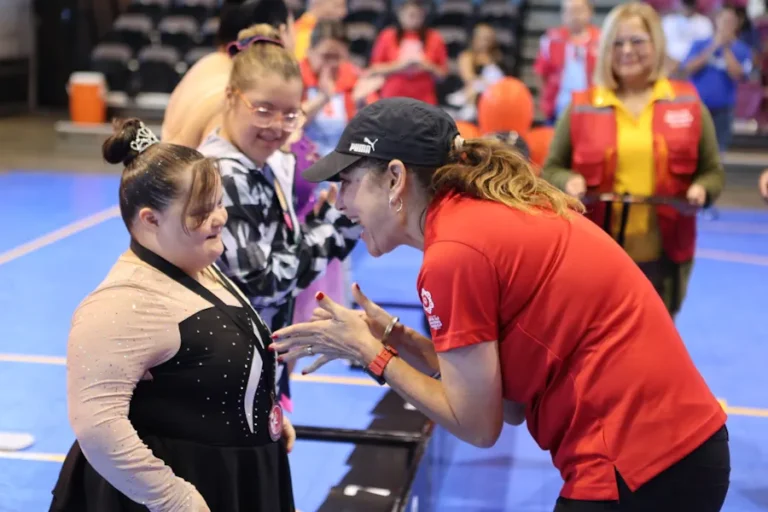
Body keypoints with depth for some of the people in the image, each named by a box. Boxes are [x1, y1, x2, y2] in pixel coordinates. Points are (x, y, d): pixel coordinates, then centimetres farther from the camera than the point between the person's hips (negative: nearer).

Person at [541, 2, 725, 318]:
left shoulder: (687, 103, 4)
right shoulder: (582, 106, 2)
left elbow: (713, 172, 8)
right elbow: (551, 170, 7)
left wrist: (701, 190, -14)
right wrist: (568, 182, -15)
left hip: (663, 256, 1)